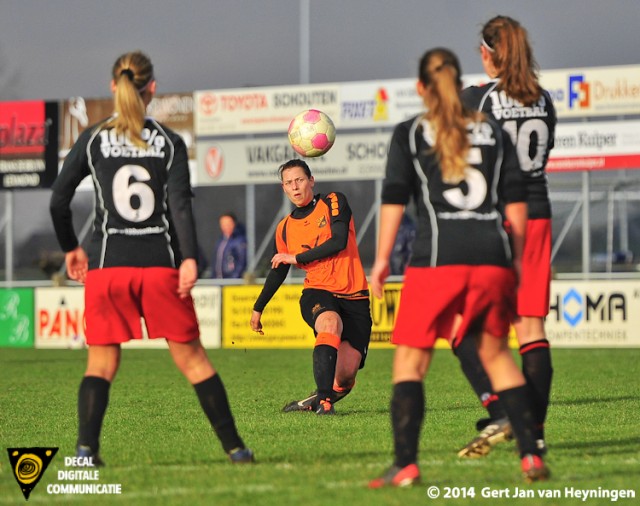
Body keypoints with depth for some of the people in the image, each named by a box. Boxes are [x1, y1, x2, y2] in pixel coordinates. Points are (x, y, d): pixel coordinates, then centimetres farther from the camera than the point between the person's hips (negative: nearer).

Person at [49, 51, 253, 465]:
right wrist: (189, 259, -12)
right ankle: (234, 447, 9)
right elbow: (180, 203, -8)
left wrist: (71, 248, 18)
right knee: (191, 357, 7)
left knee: (101, 362, 8)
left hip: (107, 265, 0)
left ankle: (86, 448, -8)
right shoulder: (169, 142, 2)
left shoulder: (92, 140, 4)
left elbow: (58, 200, 4)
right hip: (160, 262, 0)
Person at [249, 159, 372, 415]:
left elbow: (339, 242, -14)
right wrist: (258, 309, 30)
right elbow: (278, 272, 25)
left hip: (354, 297, -1)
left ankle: (321, 397, 16)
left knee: (346, 375, -13)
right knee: (330, 323, -37)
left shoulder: (334, 202, 1)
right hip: (317, 294, 1)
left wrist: (296, 258, -7)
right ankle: (324, 400, -42)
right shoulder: (284, 229, 12)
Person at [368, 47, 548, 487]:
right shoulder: (493, 133, 15)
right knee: (496, 353, 17)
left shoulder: (409, 134, 6)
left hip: (437, 257, -3)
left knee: (410, 360, 1)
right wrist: (518, 259, 19)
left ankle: (406, 465, -11)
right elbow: (516, 201, 12)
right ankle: (531, 455, 9)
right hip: (492, 256, 4)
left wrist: (382, 259, 3)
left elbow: (394, 199, 0)